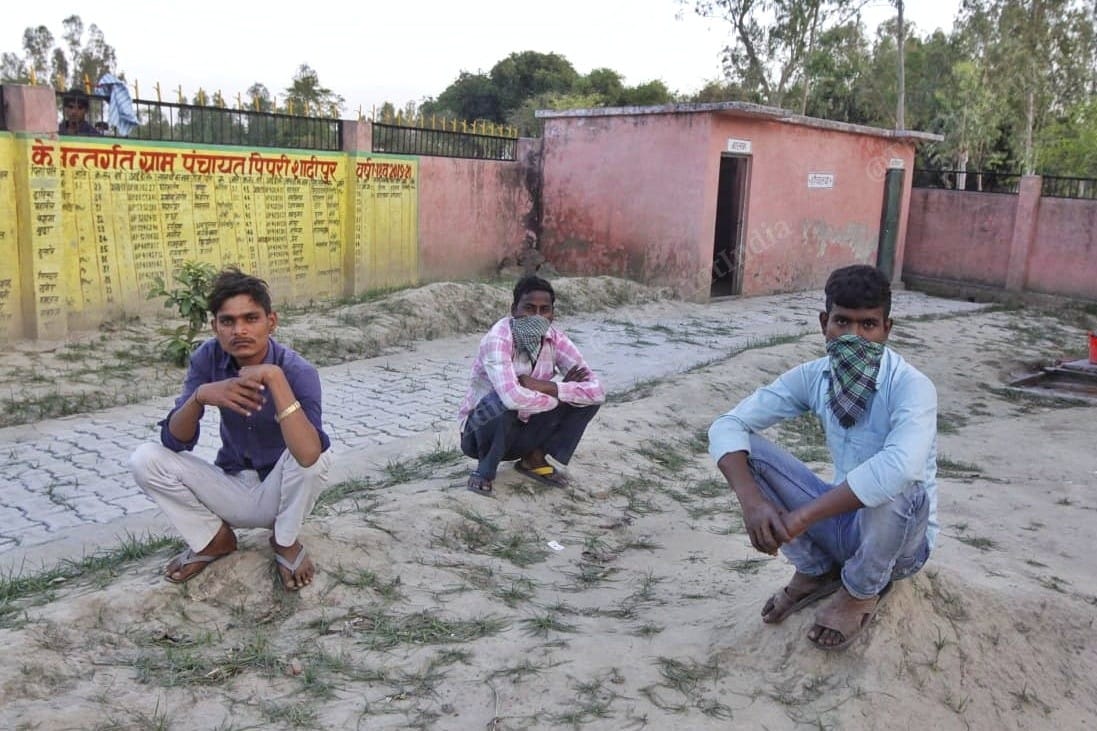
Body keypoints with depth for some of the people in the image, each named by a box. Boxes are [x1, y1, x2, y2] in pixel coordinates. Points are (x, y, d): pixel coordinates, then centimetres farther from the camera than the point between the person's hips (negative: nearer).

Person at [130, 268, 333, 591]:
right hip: (232, 488, 3)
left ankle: (285, 542, -4)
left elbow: (309, 455, -43)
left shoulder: (298, 371, -26)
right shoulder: (207, 357, -14)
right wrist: (201, 395, -36)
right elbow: (174, 442, -16)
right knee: (145, 459, -15)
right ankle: (214, 539, 7)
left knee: (316, 454, -34)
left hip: (280, 492, -3)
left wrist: (275, 377, -45)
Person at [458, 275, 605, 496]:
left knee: (587, 397, -12)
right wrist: (561, 392, -25)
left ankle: (534, 459, 4)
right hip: (480, 431, -5)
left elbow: (597, 391, -17)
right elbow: (513, 397, -43)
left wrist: (546, 386, -29)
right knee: (504, 401, -38)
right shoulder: (498, 338, -26)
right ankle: (485, 470, -11)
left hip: (522, 430, 5)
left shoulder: (555, 339, -9)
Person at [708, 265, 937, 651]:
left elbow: (899, 467, -46)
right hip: (842, 520, 4)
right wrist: (752, 501, -32)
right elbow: (727, 426, -14)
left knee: (899, 488, -39)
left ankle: (861, 591, -5)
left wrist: (800, 517, -43)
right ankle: (816, 571, 5)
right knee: (746, 449, -13)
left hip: (899, 538, -4)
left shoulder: (911, 387, -25)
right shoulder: (813, 376, -9)